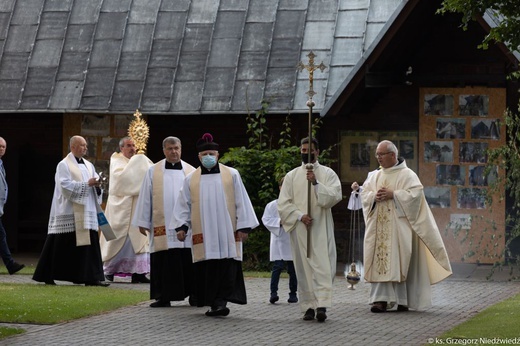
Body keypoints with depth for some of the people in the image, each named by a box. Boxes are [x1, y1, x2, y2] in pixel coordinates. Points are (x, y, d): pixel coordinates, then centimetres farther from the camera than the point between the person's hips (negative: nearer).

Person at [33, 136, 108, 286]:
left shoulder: (88, 165, 16)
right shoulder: (64, 165, -4)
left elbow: (95, 182, 16)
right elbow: (66, 185, -16)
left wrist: (97, 184, -7)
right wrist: (86, 184, -18)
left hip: (86, 211, 6)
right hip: (69, 212, -6)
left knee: (90, 244, -2)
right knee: (60, 246, -3)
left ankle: (91, 277, -2)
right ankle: (47, 276, 7)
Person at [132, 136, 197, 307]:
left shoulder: (191, 172, 9)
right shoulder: (153, 172, 8)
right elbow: (145, 198, 8)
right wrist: (143, 222, 3)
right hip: (162, 226, 0)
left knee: (189, 262, -2)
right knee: (163, 262, -1)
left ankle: (193, 294, 7)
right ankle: (163, 296, 5)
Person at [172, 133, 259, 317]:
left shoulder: (231, 175, 6)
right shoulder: (191, 179, 10)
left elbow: (241, 202, 4)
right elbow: (183, 205, 10)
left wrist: (243, 226, -2)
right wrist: (181, 225, -2)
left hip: (227, 232, -2)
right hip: (203, 234, 2)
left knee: (226, 267, -11)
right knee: (207, 270, -2)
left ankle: (220, 302, -16)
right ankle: (213, 303, 5)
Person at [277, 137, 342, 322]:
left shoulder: (328, 174, 6)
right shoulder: (292, 176, 11)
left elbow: (335, 196, -8)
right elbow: (283, 203, 4)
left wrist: (316, 183, -19)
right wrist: (299, 216, -11)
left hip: (321, 228, -2)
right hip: (299, 228, 2)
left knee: (323, 266, -12)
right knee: (304, 267, 1)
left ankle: (321, 305, -19)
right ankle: (309, 306, 4)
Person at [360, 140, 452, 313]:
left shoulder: (407, 174, -1)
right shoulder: (375, 176, 17)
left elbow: (415, 193, -12)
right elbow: (364, 194, 12)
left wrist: (393, 194, -18)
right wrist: (374, 196, -9)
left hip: (398, 226, -5)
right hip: (379, 226, 5)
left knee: (400, 261, -6)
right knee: (381, 261, -4)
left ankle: (404, 300, 1)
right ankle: (381, 299, -8)